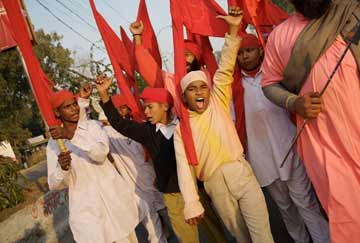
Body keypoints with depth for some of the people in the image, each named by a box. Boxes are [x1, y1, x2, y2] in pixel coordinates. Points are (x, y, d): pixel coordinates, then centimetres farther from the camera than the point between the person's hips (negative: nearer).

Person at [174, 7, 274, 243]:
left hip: (241, 173, 0)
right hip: (215, 186, 0)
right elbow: (184, 166, -7)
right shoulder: (181, 129, 3)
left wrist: (232, 30, -12)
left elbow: (225, 70, -3)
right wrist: (192, 204, -17)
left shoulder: (218, 103, 6)